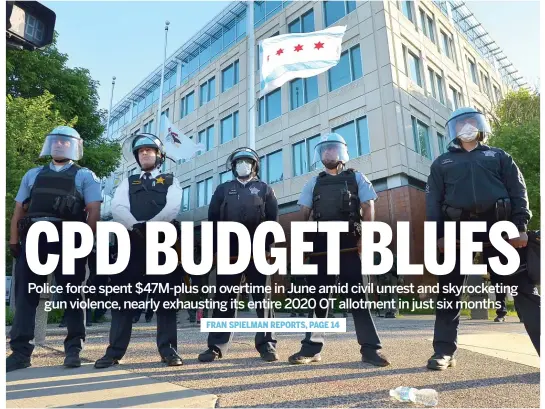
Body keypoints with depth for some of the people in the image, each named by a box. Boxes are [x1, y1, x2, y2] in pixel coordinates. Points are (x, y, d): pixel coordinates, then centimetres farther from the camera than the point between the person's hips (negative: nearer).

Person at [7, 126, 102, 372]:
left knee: (71, 295, 1)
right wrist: (13, 239, 9)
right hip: (34, 237, 4)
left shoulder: (85, 176, 9)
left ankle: (73, 350, 8)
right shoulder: (33, 175, 22)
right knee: (25, 295, 3)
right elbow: (19, 209, 19)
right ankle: (20, 352, 11)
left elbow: (93, 210, -2)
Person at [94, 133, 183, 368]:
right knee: (124, 298, 2)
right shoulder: (128, 182, 20)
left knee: (165, 297, 1)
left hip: (162, 242, -2)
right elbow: (117, 209, 3)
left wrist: (148, 226, -13)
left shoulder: (171, 181, 14)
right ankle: (114, 351, 10)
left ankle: (168, 350, 7)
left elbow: (172, 209, -5)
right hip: (131, 243, 2)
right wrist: (136, 227, -13)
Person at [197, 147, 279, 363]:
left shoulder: (265, 189, 13)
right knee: (224, 298, 3)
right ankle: (216, 346, 9)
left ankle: (267, 344, 8)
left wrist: (269, 246, -7)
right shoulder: (223, 189, 16)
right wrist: (215, 249, 0)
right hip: (229, 251, 1)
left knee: (263, 298, 1)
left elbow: (273, 219, 5)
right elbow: (212, 219, 9)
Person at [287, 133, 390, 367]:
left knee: (358, 295, -2)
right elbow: (304, 214, 14)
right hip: (320, 245, 3)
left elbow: (368, 208, 3)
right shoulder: (313, 183, 18)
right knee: (317, 296, 4)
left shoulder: (356, 178, 12)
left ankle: (370, 348, 4)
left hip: (350, 244, -2)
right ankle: (312, 347, 12)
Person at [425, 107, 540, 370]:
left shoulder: (499, 156, 21)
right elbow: (433, 201, 8)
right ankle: (444, 351, 6)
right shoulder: (442, 163, 18)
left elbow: (518, 191, 10)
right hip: (458, 229, 0)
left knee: (523, 287, 0)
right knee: (448, 291, -1)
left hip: (498, 226, 1)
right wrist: (438, 235, -5)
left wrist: (520, 226, -6)